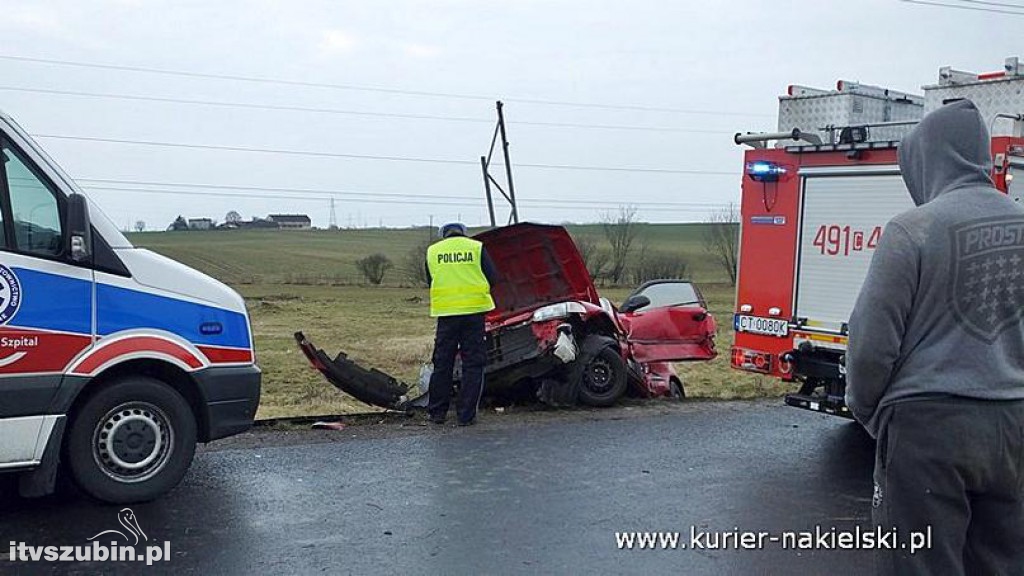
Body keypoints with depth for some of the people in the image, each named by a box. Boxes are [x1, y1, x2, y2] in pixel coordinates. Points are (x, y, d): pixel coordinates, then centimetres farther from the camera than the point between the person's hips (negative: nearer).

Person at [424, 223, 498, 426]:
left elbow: (430, 281, 16)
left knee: (442, 363, 11)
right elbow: (492, 279, 2)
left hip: (445, 312, 2)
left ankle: (437, 412, 16)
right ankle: (466, 415, 3)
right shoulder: (477, 248, 2)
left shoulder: (432, 251, 9)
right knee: (473, 365, 4)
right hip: (474, 310, -2)